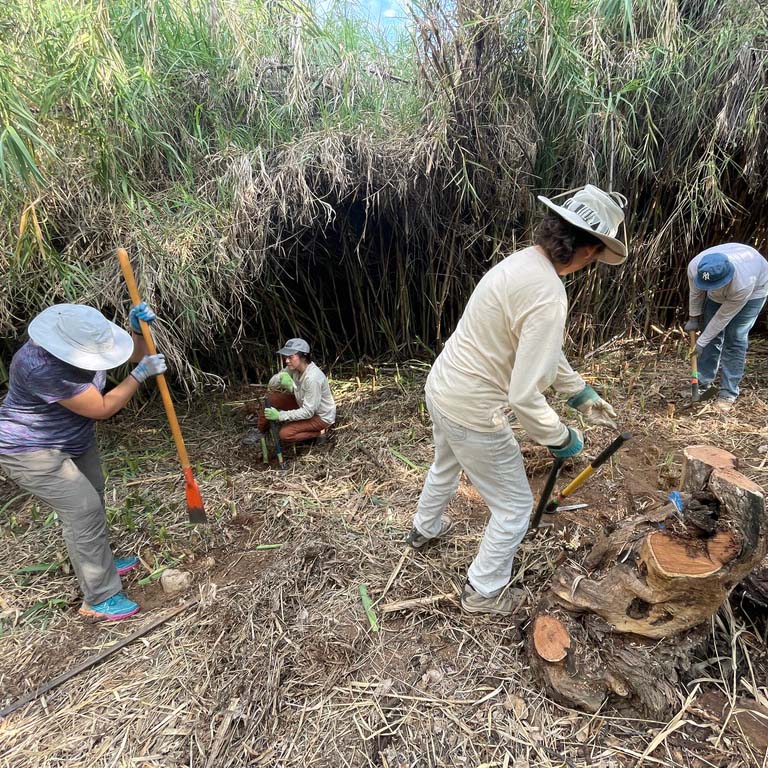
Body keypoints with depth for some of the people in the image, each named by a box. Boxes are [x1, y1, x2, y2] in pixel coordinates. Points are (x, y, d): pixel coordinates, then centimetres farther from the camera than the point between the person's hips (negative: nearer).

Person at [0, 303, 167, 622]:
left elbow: (138, 354, -2)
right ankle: (100, 599, 4)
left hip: (75, 440, 9)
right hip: (32, 452, -8)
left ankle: (101, 564, 39)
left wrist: (139, 328, -21)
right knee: (84, 511, -9)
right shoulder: (43, 367, -35)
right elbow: (102, 409, -30)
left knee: (91, 500, 18)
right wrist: (140, 374, -26)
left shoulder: (83, 342, -13)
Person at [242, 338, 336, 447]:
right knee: (270, 398, -2)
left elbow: (308, 412, -30)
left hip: (321, 416, -8)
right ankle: (261, 431, 18)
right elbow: (271, 384, -5)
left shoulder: (312, 378, -34)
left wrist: (280, 415, -30)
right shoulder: (293, 367, -11)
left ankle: (319, 432, -2)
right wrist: (281, 378, -28)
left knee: (285, 435, -21)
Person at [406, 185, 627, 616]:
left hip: (441, 388, 10)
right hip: (473, 413, -9)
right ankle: (484, 592, 36)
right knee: (515, 506, 14)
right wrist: (561, 439, -10)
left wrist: (581, 392, 18)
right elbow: (524, 396, -28)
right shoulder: (548, 296, -28)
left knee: (446, 467, 36)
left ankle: (425, 529, 65)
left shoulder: (523, 262, 3)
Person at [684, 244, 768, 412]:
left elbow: (724, 316, -30)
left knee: (734, 339, -11)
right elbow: (695, 293, -11)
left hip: (754, 289, -4)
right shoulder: (695, 266, -34)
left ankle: (728, 394, -4)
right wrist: (693, 318, 0)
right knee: (712, 334, 0)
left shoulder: (743, 284, -44)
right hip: (720, 291, 5)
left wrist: (701, 342, -22)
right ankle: (704, 384, 12)